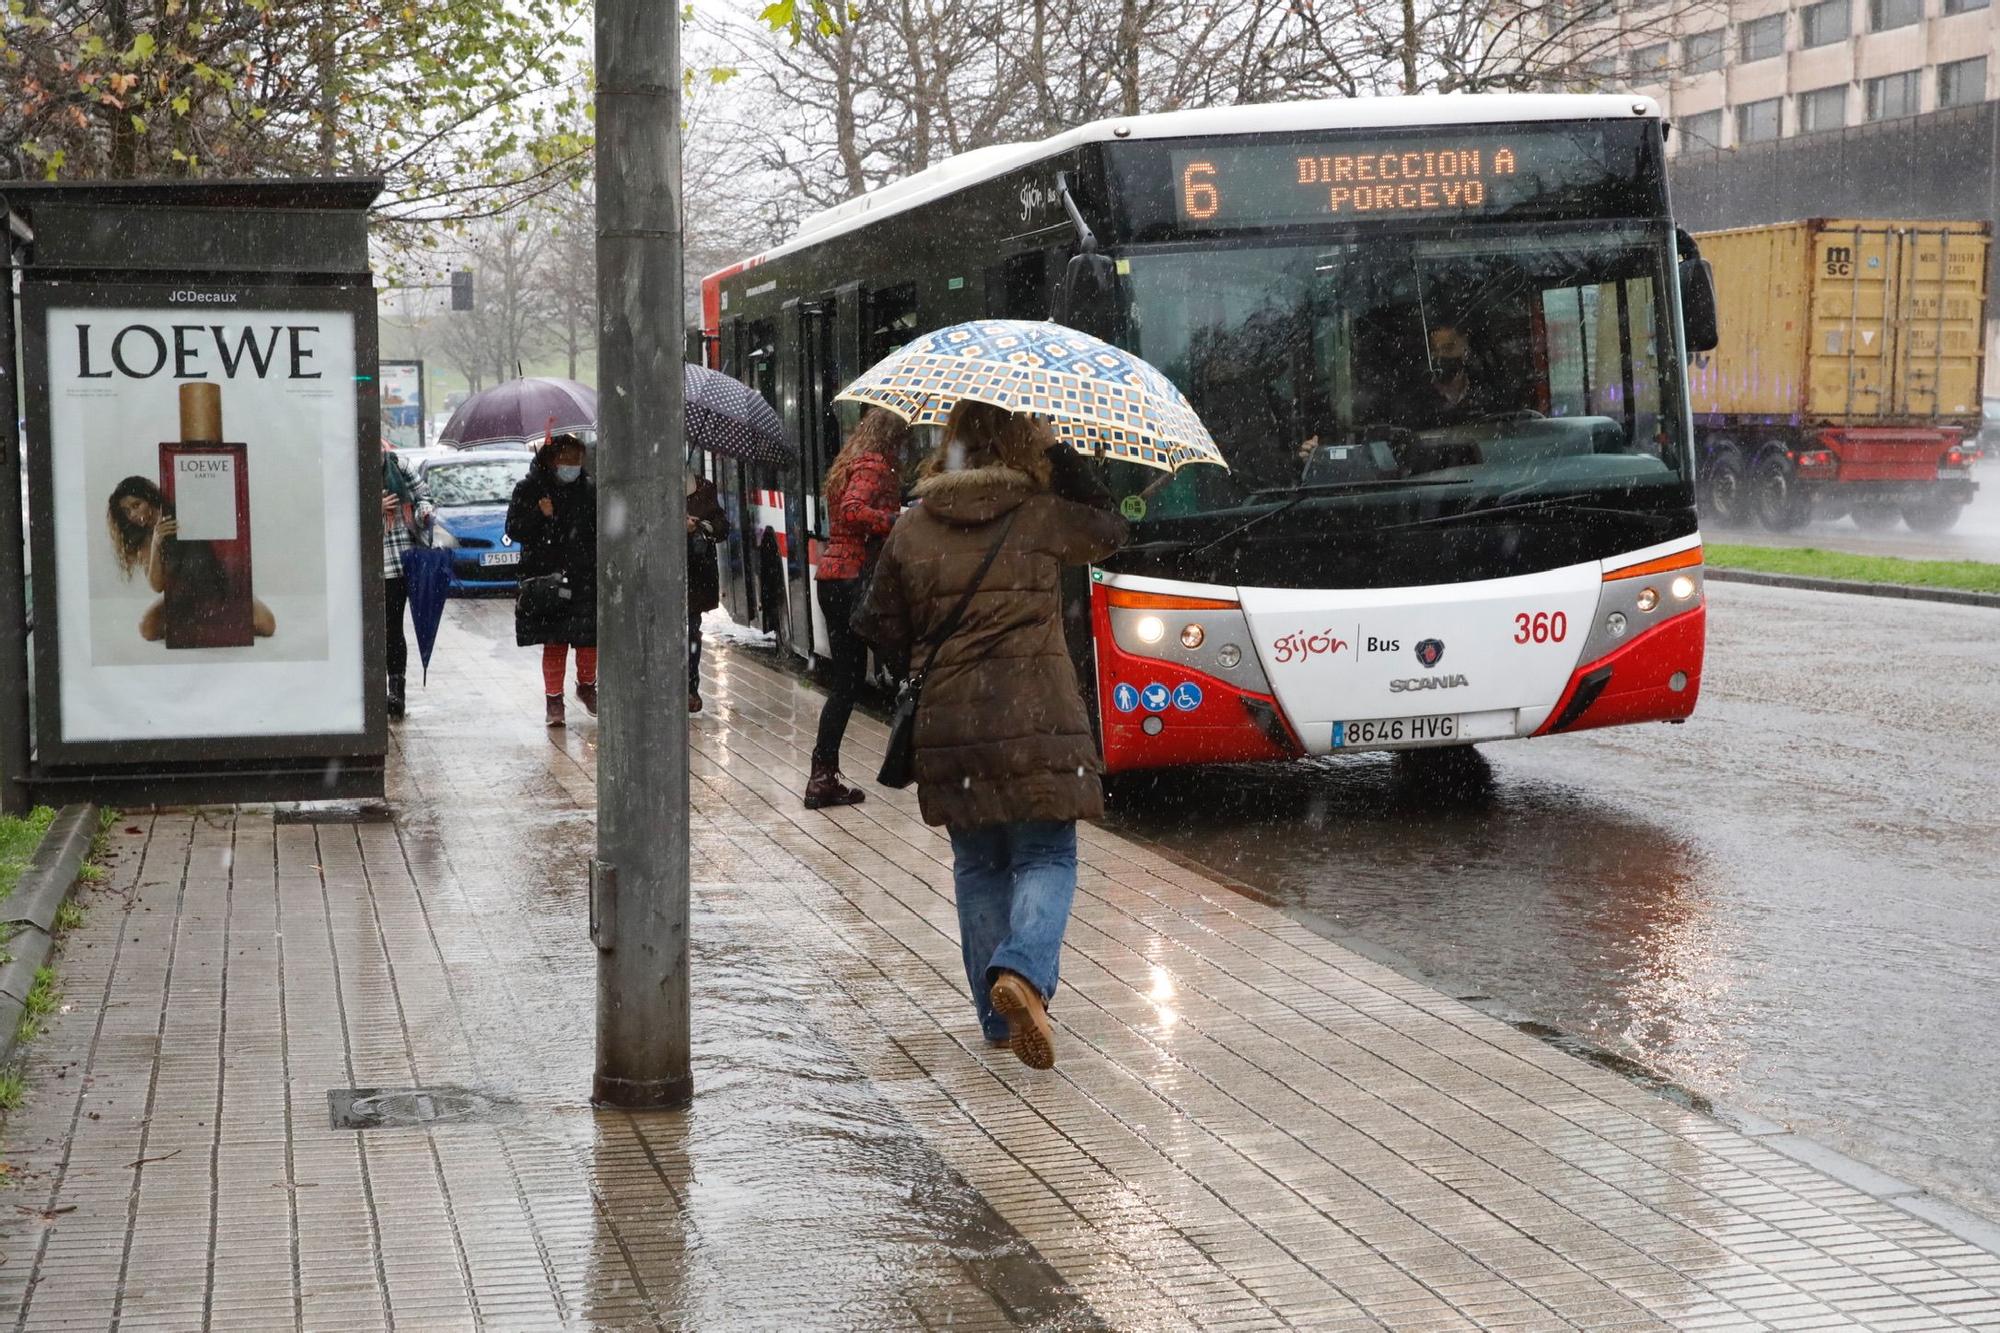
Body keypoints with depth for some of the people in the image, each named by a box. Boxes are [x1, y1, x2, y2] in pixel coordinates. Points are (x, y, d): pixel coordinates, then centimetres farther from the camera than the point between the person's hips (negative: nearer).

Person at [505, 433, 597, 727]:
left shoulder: (590, 489, 8)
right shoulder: (529, 489, 1)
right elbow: (514, 529, -3)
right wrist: (540, 516, -18)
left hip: (586, 578, 2)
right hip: (547, 578, -2)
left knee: (590, 637, 2)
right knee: (554, 642, -2)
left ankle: (587, 686, 28)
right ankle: (553, 700, 10)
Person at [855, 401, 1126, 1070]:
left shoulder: (910, 531, 3)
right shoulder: (1043, 518, -4)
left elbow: (881, 630, 8)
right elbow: (1110, 530, 16)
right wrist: (1064, 458, 18)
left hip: (949, 727, 3)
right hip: (1038, 723, -3)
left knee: (979, 867, 15)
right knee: (1046, 858, 4)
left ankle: (999, 1015, 17)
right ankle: (1022, 970, -23)